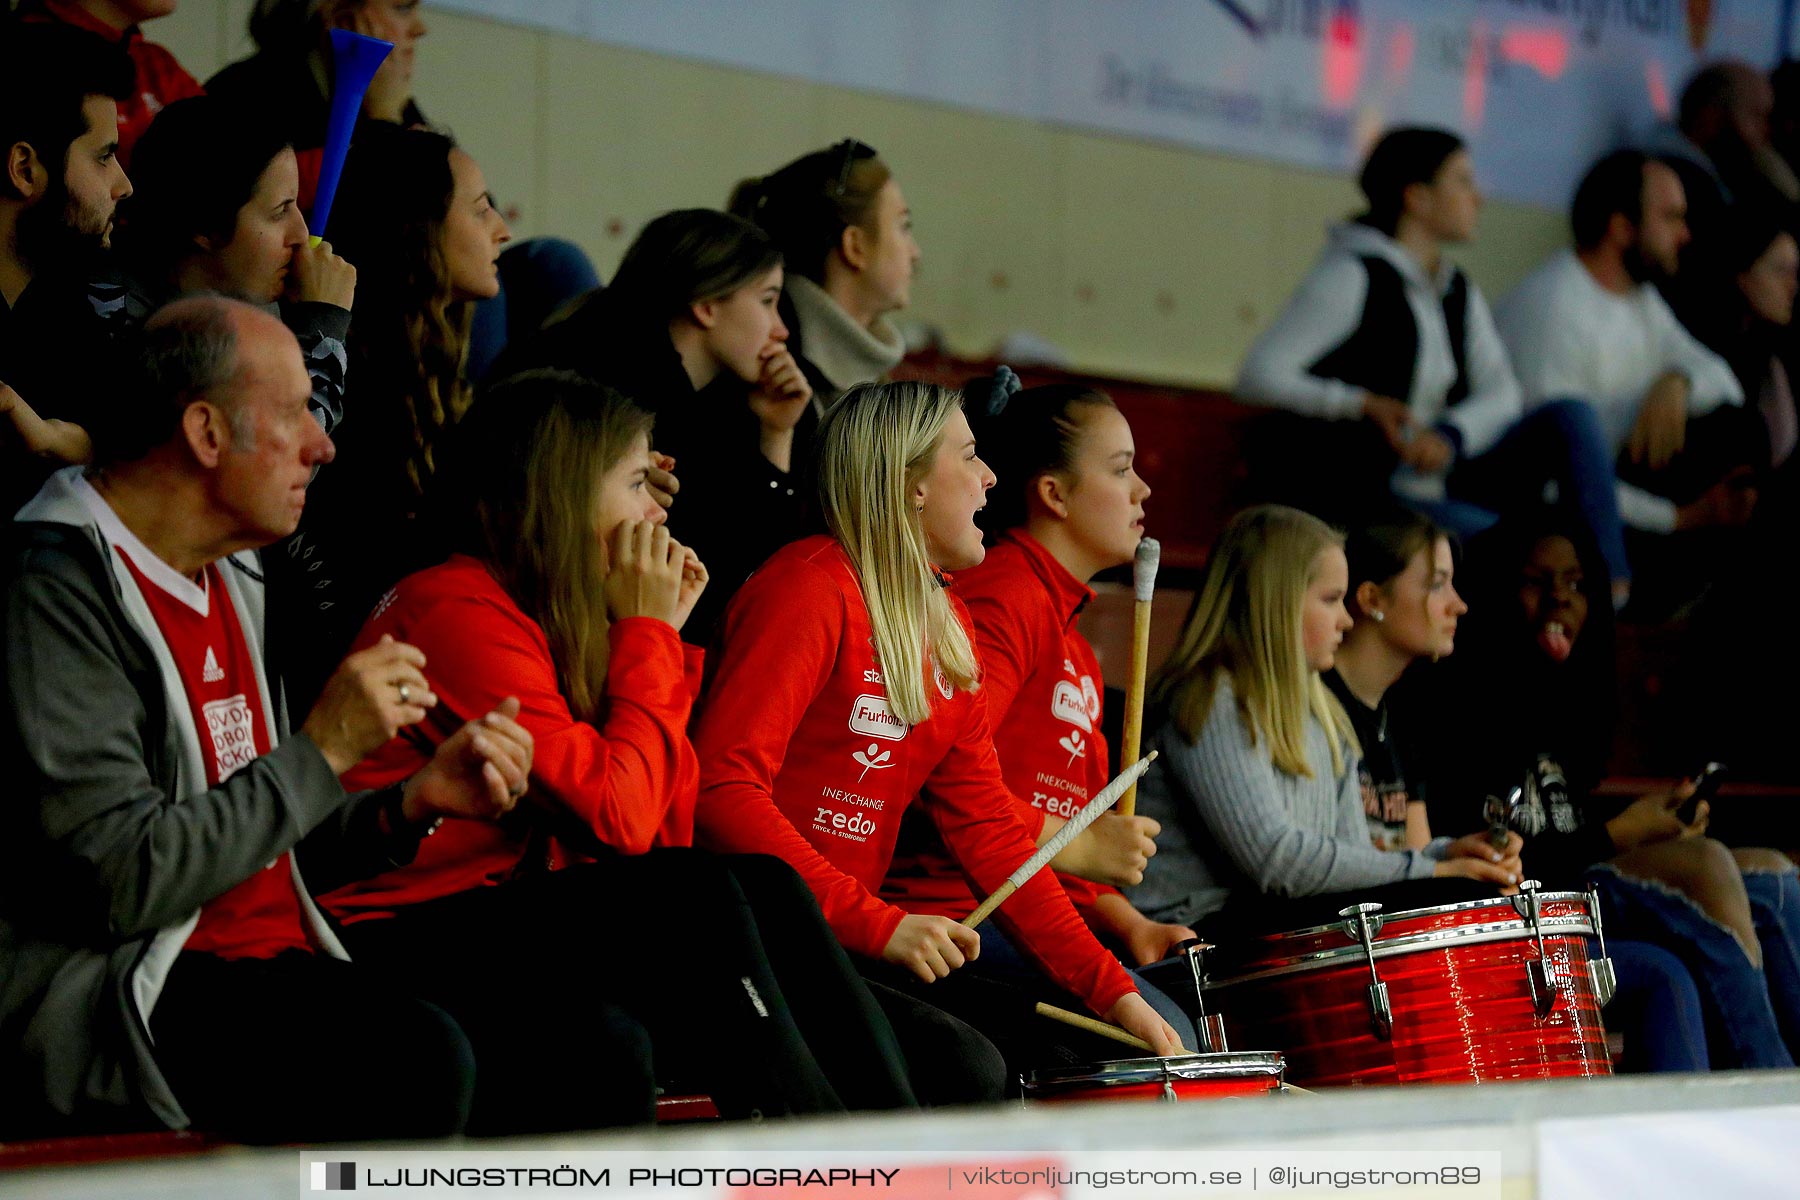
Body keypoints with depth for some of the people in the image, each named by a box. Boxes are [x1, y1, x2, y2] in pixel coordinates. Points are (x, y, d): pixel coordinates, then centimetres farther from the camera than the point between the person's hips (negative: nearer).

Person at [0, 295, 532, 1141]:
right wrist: (321, 750, -14)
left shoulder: (230, 581, 19)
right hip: (118, 997, -9)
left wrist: (413, 803, 4)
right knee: (415, 1065, -33)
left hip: (269, 963, 9)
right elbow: (116, 883, -19)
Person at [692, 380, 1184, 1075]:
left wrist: (1109, 989, 1)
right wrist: (878, 925, -27)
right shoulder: (811, 587, -12)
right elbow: (720, 788, -22)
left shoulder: (943, 622, 16)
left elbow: (985, 822, 12)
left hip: (849, 934, 9)